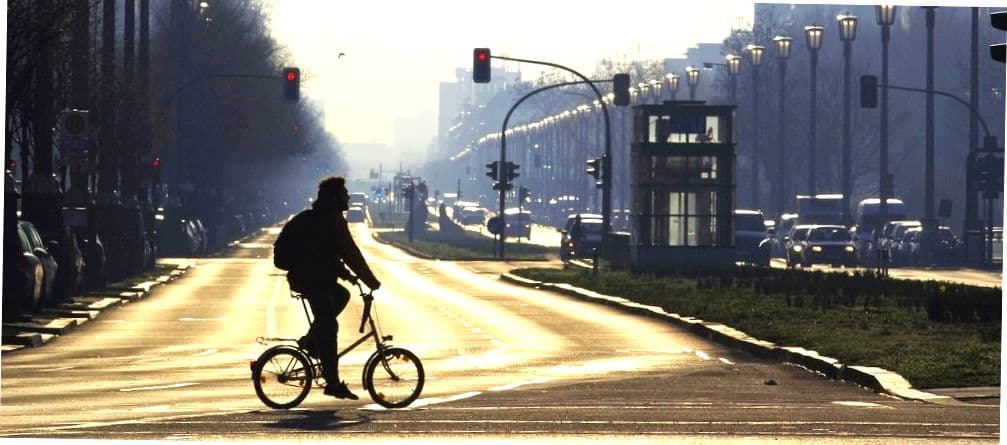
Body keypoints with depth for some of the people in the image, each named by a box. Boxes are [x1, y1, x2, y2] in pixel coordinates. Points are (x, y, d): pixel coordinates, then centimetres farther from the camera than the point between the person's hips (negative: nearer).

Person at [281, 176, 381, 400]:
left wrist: (345, 274, 29)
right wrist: (370, 280, -6)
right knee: (328, 328, -8)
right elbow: (350, 252, -13)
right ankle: (333, 383, -8)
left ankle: (310, 341, 20)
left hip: (301, 277, 10)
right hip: (313, 280, -10)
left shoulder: (312, 217, 19)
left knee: (341, 295, 28)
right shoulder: (332, 220, -12)